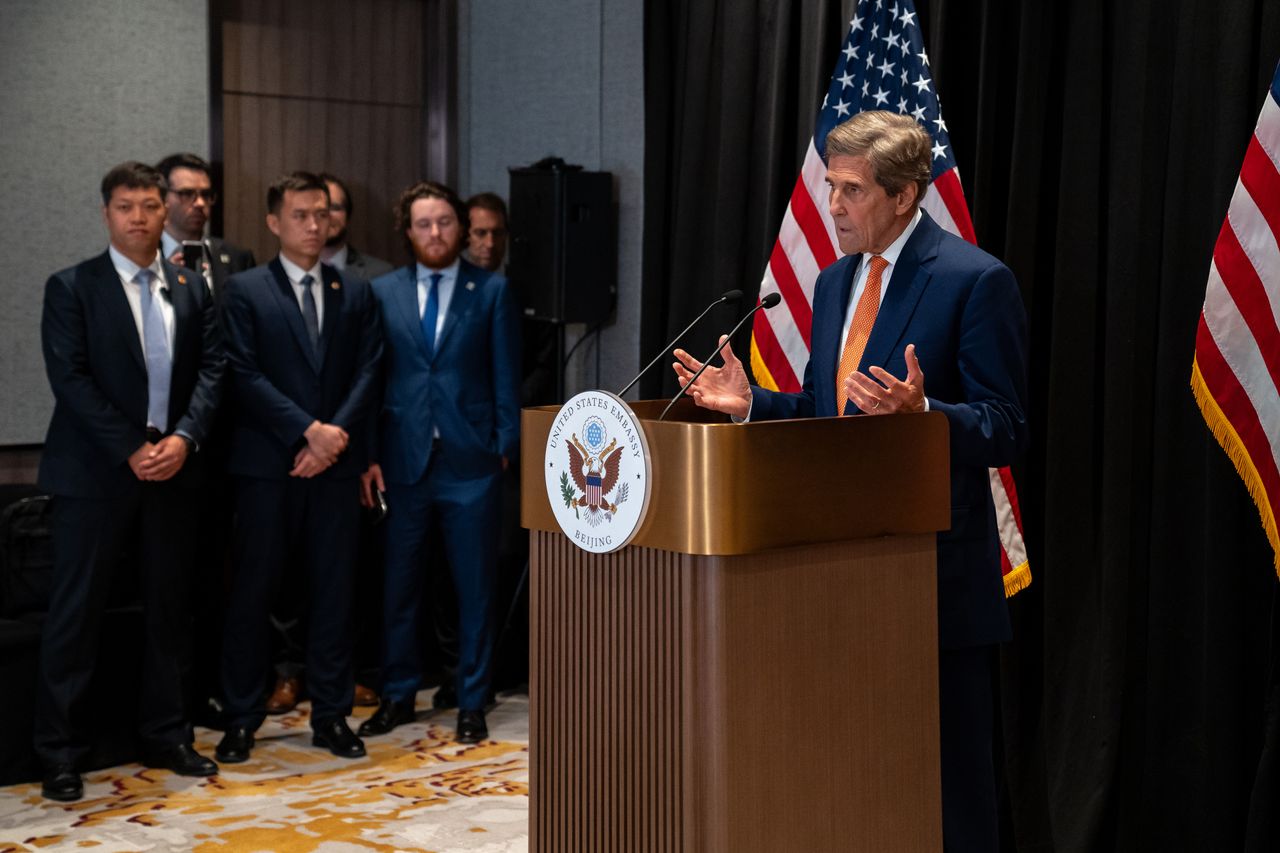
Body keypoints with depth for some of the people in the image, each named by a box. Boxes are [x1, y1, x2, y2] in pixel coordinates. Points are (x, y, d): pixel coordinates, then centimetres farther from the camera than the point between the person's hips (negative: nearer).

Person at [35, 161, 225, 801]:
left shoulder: (192, 290, 11)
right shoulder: (72, 287, -1)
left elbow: (210, 369, 5)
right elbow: (70, 378, -9)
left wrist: (183, 439, -11)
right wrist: (131, 450, -14)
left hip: (173, 468, 4)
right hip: (95, 472, -4)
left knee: (168, 607, 10)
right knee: (76, 612, 0)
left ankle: (165, 737, 21)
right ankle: (59, 752, 8)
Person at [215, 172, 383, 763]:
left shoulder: (355, 294, 12)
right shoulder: (245, 291, 3)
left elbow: (368, 374, 5)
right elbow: (245, 376, -6)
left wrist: (336, 436, -9)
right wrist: (308, 430, -14)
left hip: (335, 466, 3)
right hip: (267, 466, -2)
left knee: (333, 593, 6)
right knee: (252, 593, 2)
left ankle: (330, 716, 15)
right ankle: (241, 720, 12)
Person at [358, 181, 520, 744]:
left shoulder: (492, 291, 3)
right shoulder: (383, 292, 7)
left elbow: (506, 377, 2)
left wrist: (505, 449, -6)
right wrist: (368, 455, -1)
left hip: (471, 463, -1)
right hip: (403, 461, 2)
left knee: (475, 587, 5)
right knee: (398, 586, 10)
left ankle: (471, 703, 17)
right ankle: (398, 695, 25)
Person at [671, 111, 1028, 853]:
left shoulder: (976, 280, -10)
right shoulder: (835, 281, 14)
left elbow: (1005, 429, -13)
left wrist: (920, 410, -30)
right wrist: (750, 401, 3)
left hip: (937, 570, -7)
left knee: (950, 774, 1)